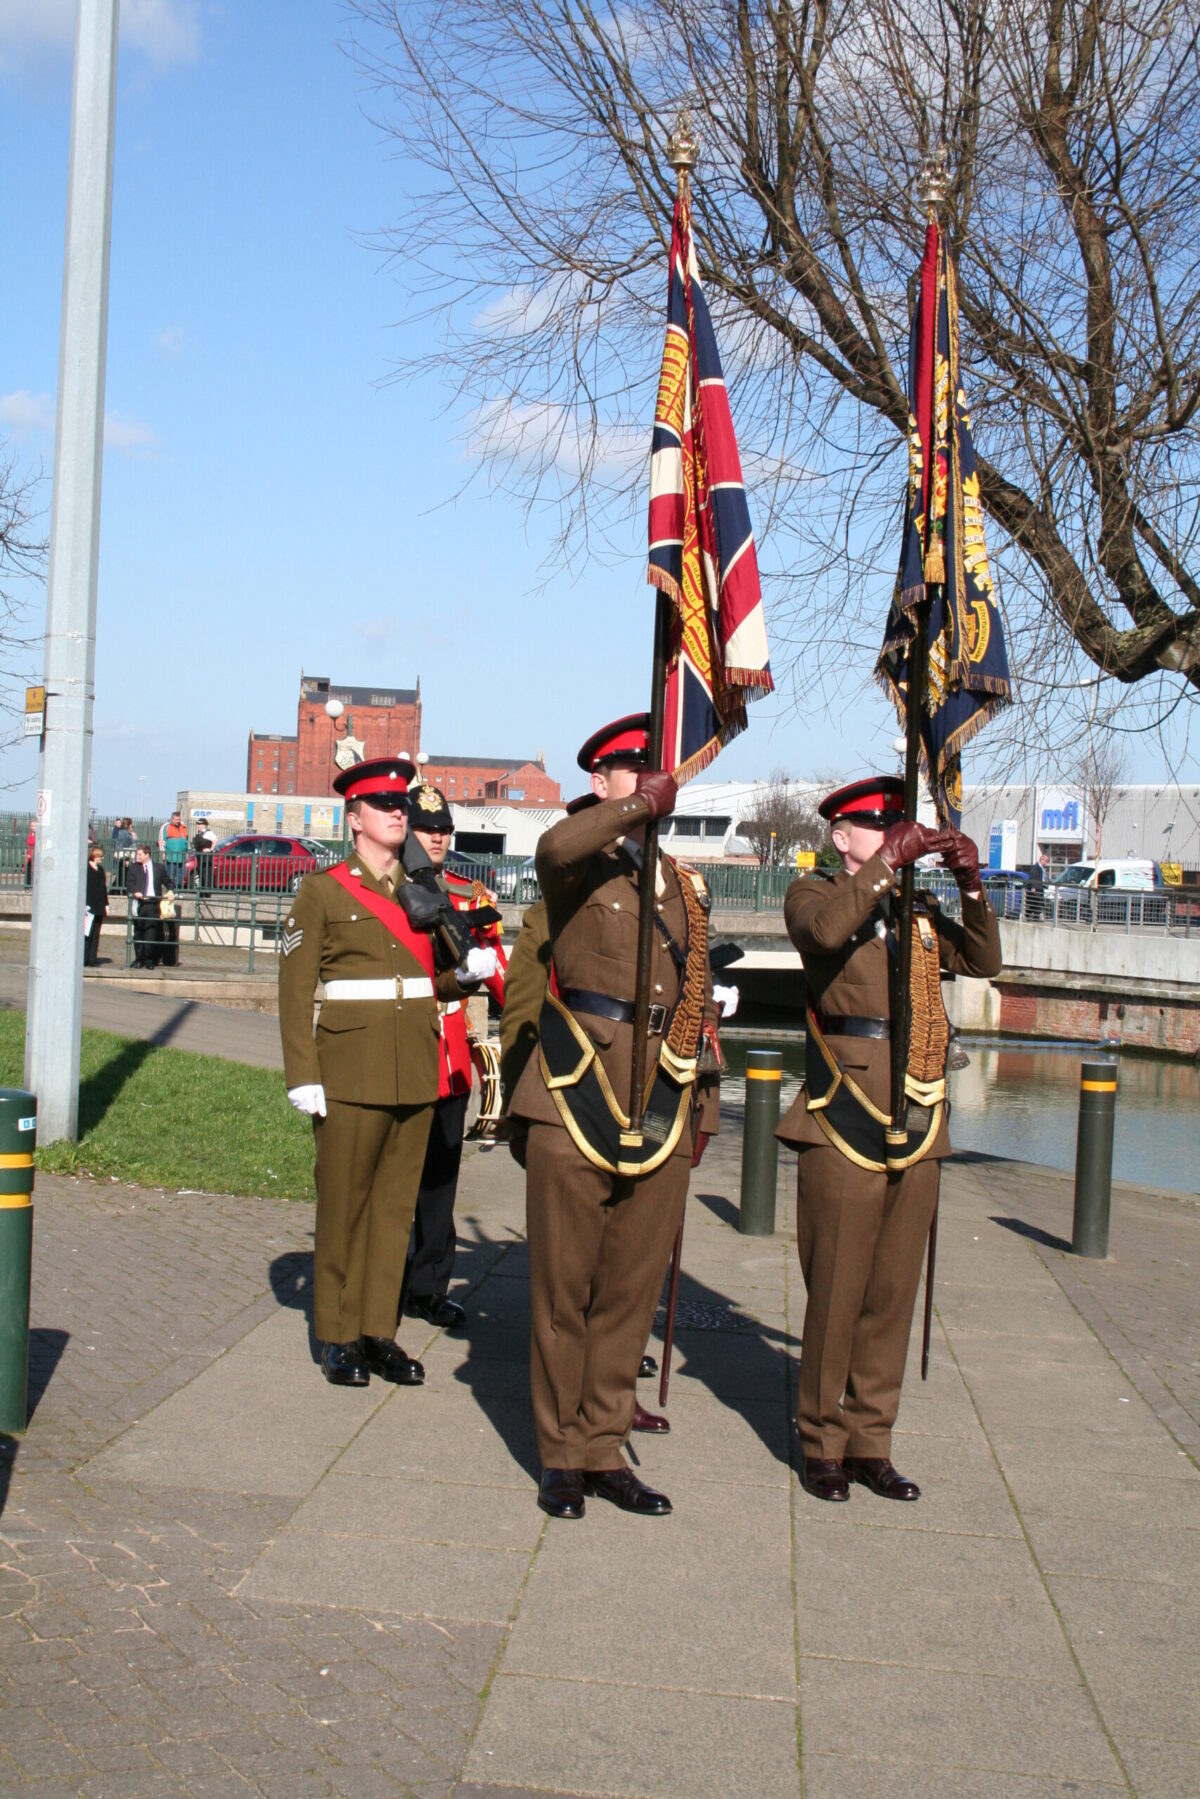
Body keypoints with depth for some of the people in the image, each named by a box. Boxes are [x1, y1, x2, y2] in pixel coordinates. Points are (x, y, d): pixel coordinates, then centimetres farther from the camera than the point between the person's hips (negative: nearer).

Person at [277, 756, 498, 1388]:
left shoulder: (422, 895, 13)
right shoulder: (322, 891, -1)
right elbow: (296, 991, -4)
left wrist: (467, 973, -1)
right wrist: (302, 1076, -11)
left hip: (417, 1073, 5)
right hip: (351, 1071, -5)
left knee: (396, 1203, 9)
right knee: (343, 1204, 1)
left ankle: (379, 1330, 18)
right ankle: (338, 1336, 13)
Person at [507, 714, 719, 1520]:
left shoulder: (684, 885, 17)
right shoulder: (580, 866, 0)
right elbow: (555, 846, -28)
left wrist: (700, 1100, 18)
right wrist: (641, 805, -23)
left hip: (662, 1113, 5)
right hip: (579, 1102, -5)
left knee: (633, 1289, 9)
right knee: (564, 1287, 3)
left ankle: (606, 1450, 21)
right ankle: (562, 1454, 15)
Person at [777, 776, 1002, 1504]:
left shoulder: (917, 910, 19)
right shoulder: (814, 894, 2)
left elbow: (983, 961, 11)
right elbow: (826, 930, -21)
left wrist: (971, 883, 0)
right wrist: (891, 861, -18)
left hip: (917, 1120, 6)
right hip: (846, 1117, -5)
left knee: (895, 1288, 9)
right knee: (837, 1287, -1)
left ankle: (870, 1440, 19)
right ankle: (823, 1443, 12)